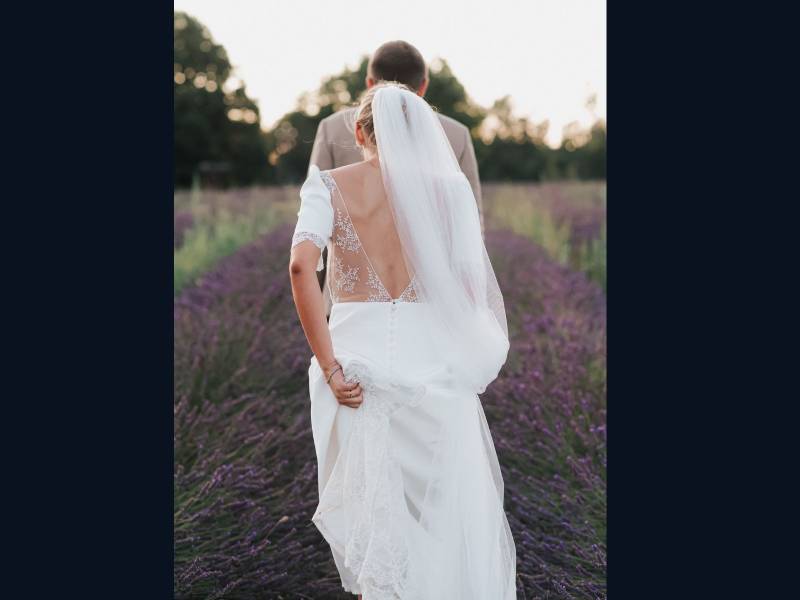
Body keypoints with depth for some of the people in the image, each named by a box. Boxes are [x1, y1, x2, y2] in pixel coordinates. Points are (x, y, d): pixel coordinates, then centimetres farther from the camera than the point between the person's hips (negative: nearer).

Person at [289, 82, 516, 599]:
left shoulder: (329, 185, 2)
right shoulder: (448, 185, 2)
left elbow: (301, 266, -15)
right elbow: (471, 282, -4)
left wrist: (329, 366, -13)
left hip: (359, 354, 1)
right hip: (430, 356, 0)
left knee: (369, 505, 17)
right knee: (445, 510, 13)